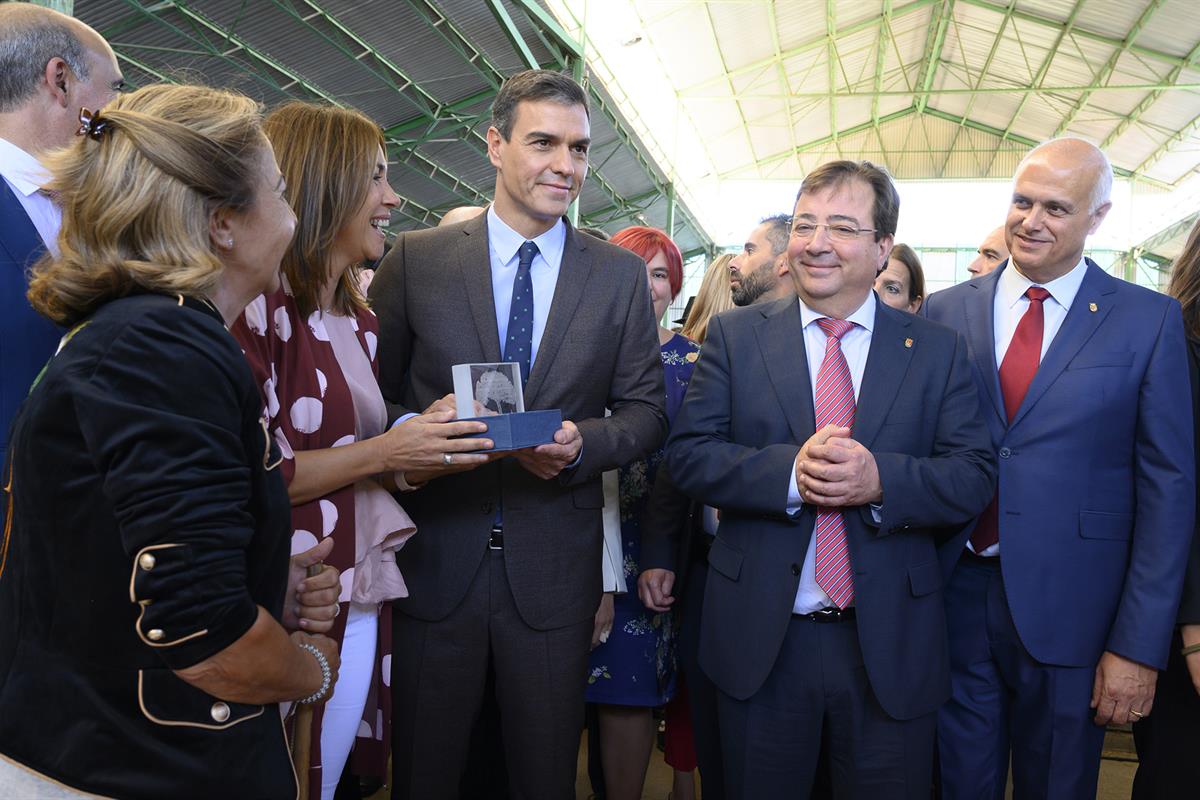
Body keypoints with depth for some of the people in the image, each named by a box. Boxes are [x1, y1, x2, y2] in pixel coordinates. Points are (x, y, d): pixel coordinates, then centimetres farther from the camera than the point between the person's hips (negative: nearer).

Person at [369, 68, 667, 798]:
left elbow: (646, 409, 4)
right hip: (436, 561, 0)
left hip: (555, 567, 1)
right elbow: (369, 390, 3)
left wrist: (581, 443, -15)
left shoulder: (622, 275, 3)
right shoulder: (416, 259, 0)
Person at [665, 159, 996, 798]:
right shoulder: (734, 336, 1)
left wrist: (881, 479, -22)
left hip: (892, 648, 1)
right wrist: (788, 471, -22)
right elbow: (688, 455, -6)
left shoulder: (937, 350, 2)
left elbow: (975, 476, -4)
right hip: (760, 640, 0)